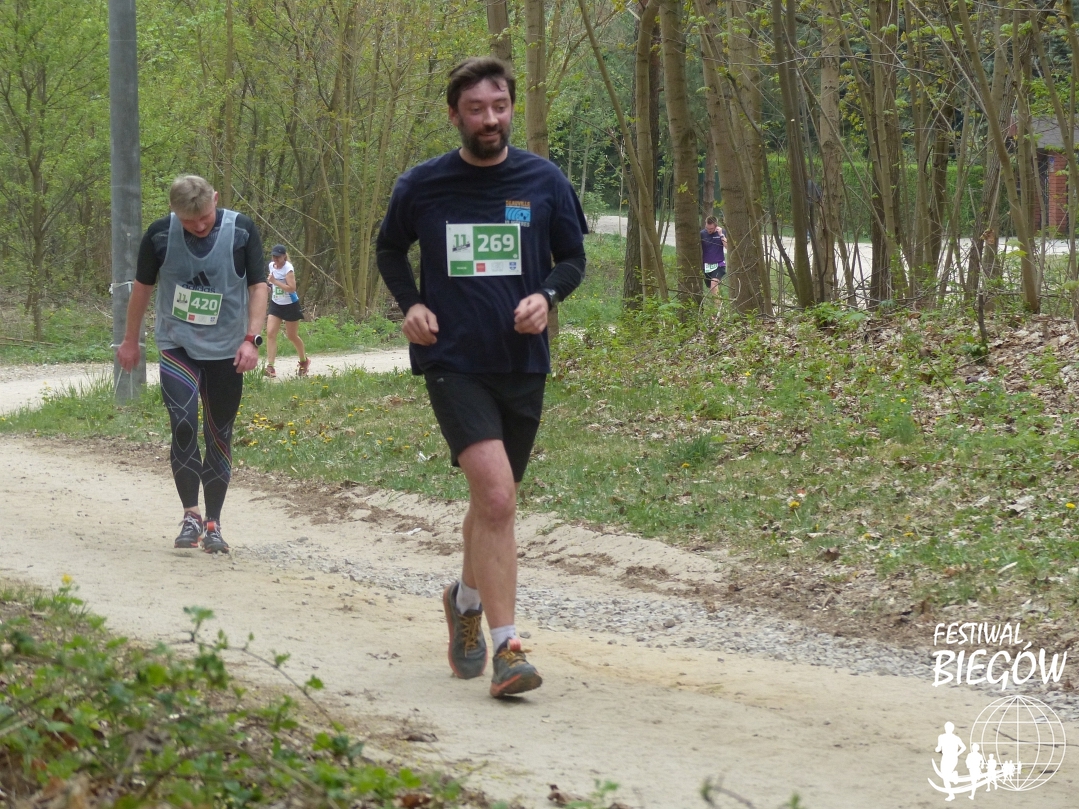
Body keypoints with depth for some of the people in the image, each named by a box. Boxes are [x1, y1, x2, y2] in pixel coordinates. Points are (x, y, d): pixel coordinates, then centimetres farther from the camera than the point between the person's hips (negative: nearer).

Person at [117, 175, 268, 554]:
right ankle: (191, 516, -5)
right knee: (183, 424, -18)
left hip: (226, 351, 1)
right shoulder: (160, 234, -8)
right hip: (177, 347, 0)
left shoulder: (242, 231, -10)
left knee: (219, 435, 5)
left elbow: (258, 285, -5)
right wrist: (130, 340, 14)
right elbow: (142, 287, 6)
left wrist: (251, 338, -17)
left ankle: (213, 524, 16)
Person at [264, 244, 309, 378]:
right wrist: (270, 286, 5)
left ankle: (304, 361, 35)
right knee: (270, 333, -12)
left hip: (290, 305, -6)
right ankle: (270, 366, -17)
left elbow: (292, 288, -30)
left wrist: (275, 281, -32)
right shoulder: (271, 265, 1)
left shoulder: (288, 268, -20)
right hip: (276, 304, 6)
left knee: (292, 336, 9)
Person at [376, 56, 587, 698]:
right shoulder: (422, 186, -1)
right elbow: (390, 249, 17)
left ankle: (467, 598, 45)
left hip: (523, 362, 3)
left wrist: (546, 296, -8)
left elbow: (573, 258, 12)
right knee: (497, 495, -20)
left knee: (495, 501, 16)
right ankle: (506, 647, -19)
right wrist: (411, 304, 1)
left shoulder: (544, 182, 1)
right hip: (454, 362, -3)